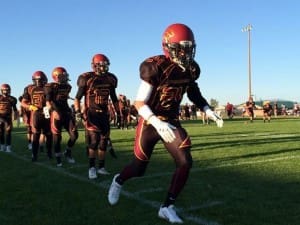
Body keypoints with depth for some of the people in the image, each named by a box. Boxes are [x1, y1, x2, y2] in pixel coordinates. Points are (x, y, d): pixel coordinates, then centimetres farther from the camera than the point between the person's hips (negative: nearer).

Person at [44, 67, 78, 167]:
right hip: (56, 114, -6)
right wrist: (53, 111, -31)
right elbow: (48, 101, -18)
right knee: (57, 137, 0)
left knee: (74, 134, 1)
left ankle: (68, 152, 23)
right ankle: (58, 158, 14)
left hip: (67, 112, 6)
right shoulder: (51, 86, -7)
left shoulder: (67, 86, 12)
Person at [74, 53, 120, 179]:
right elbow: (77, 98, -4)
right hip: (91, 113, -5)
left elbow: (114, 99, 17)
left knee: (104, 141, 8)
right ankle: (92, 167, -4)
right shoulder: (87, 79, -9)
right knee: (94, 140, -14)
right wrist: (78, 111, -17)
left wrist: (119, 113, 16)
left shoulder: (110, 79, 6)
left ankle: (101, 167, 19)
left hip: (104, 114, 5)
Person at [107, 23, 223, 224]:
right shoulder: (156, 68, -23)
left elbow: (194, 93, 17)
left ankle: (167, 207, 5)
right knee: (139, 168, 7)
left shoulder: (190, 69, -3)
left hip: (172, 122, 5)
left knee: (185, 162, -10)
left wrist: (211, 113, 4)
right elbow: (139, 103, -25)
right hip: (150, 123, -5)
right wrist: (158, 124, -39)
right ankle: (119, 180, 43)